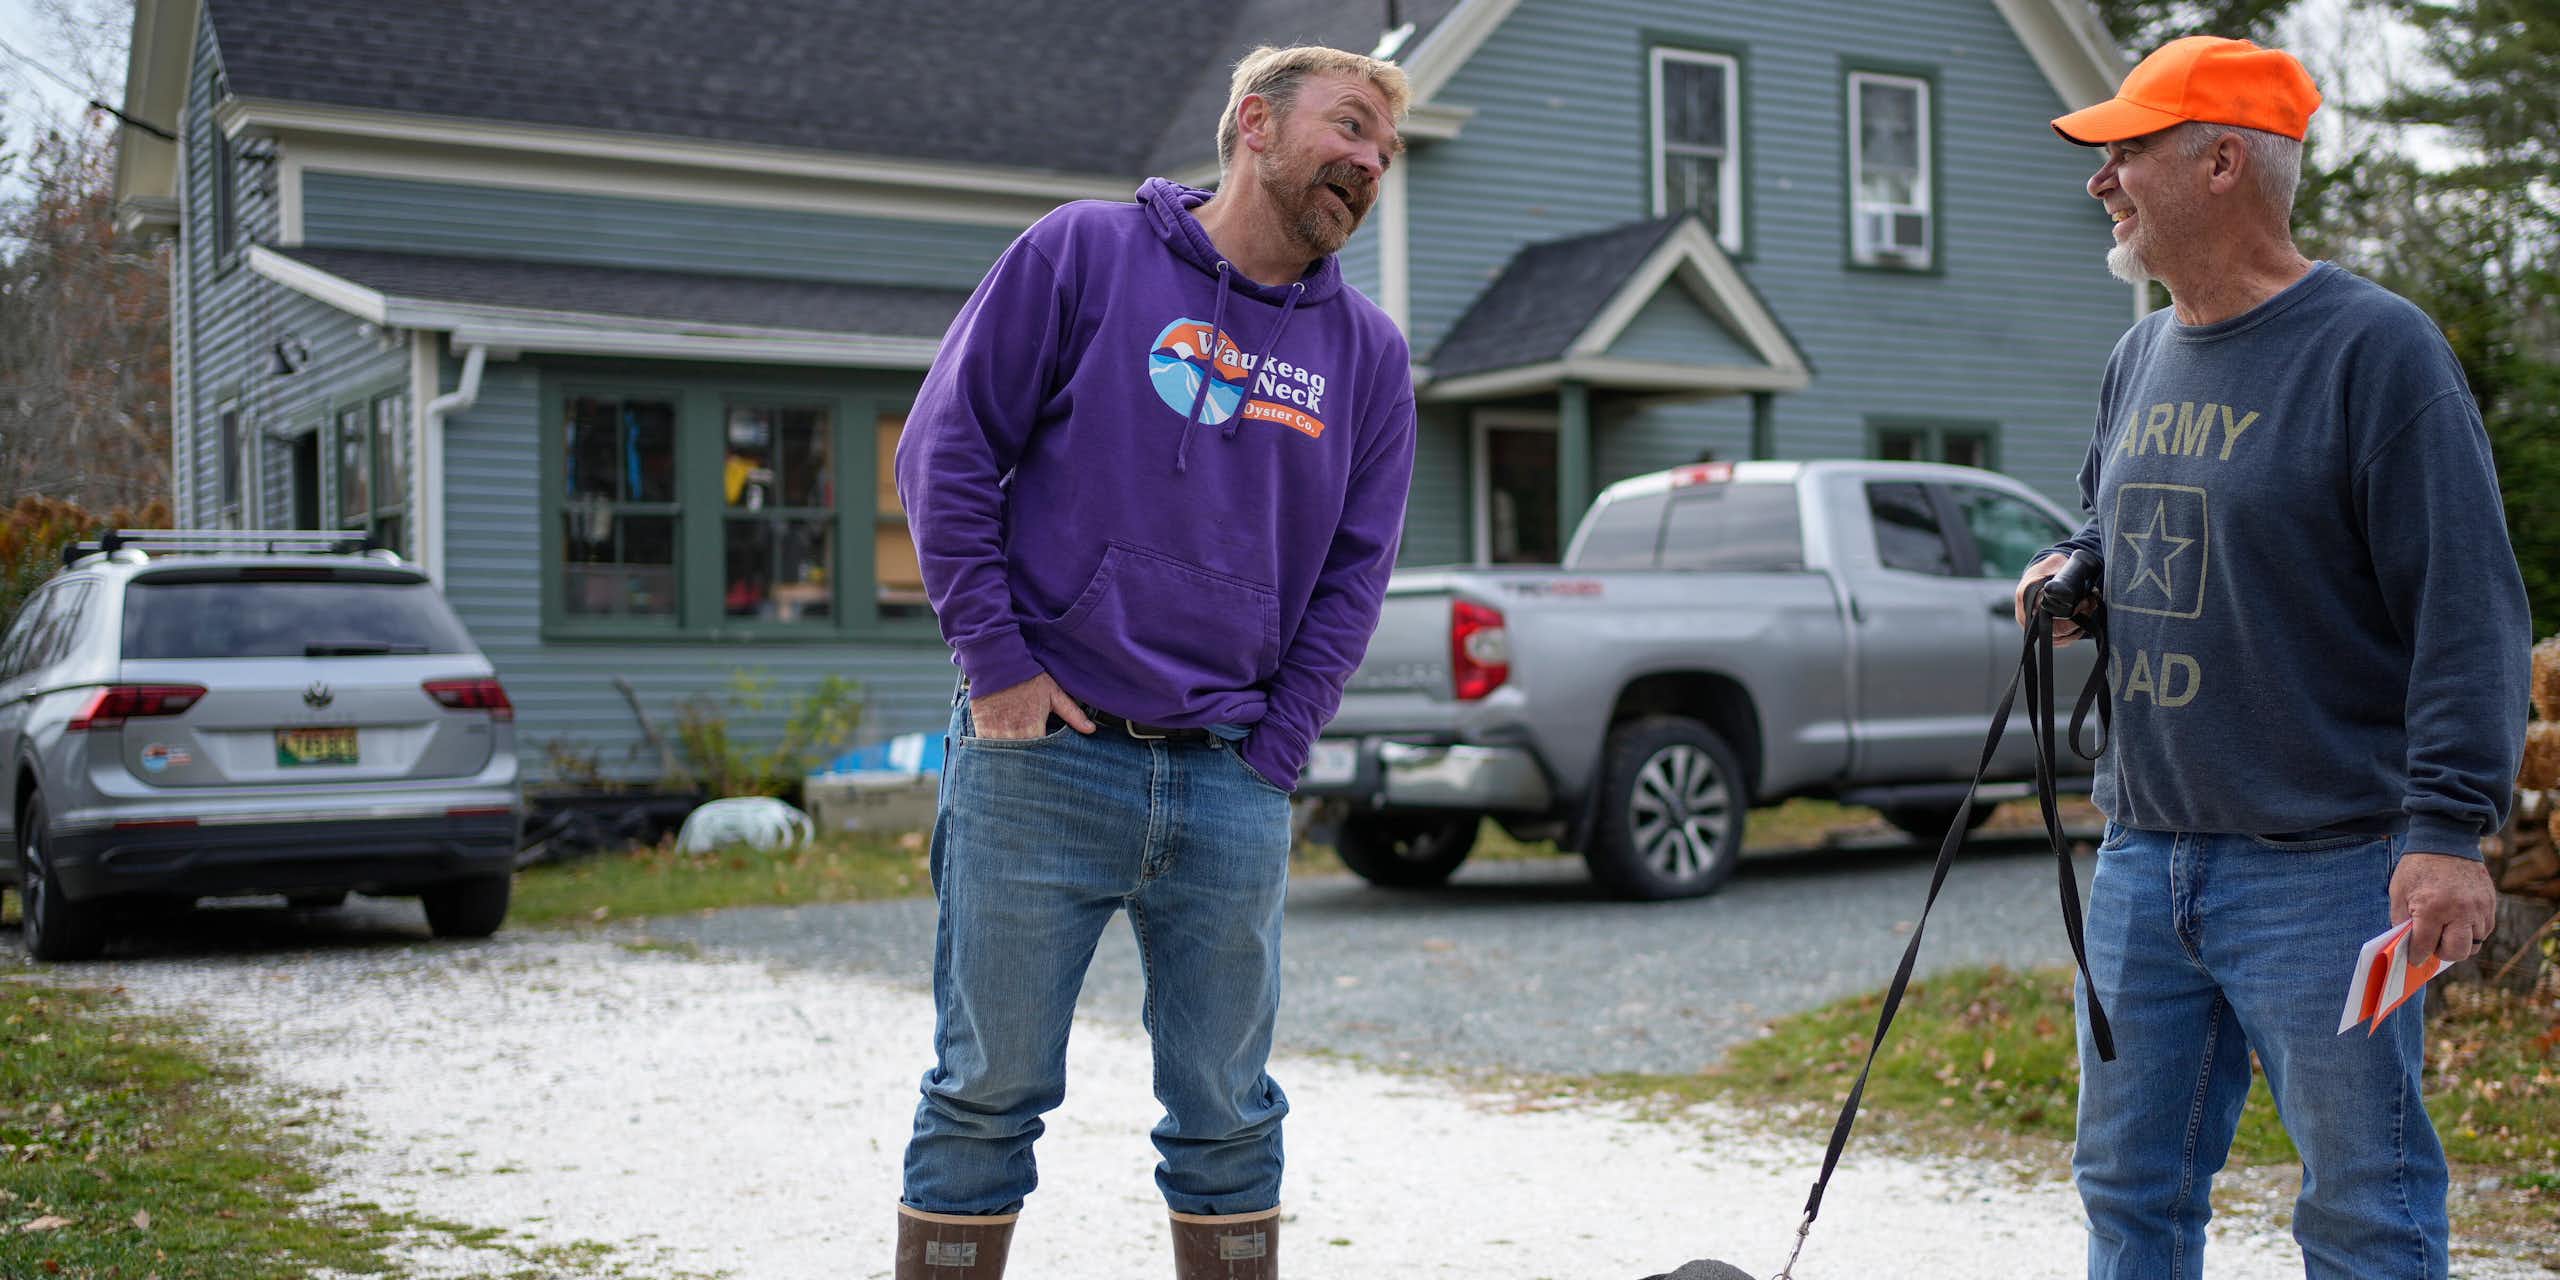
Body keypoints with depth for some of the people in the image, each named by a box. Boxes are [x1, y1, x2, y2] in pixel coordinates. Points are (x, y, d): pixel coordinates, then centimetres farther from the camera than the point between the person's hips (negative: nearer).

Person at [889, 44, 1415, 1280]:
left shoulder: (1367, 351, 11)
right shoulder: (1083, 252, 0)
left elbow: (1353, 571, 12)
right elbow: (947, 449, -2)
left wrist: (1271, 749, 2)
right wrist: (995, 660, -8)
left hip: (1231, 789, 4)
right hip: (1039, 758, -3)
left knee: (1227, 1113, 10)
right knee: (988, 1094, 4)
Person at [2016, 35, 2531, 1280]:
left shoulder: (2375, 348, -10)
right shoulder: (2141, 357, 12)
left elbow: (2467, 604, -14)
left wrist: (2450, 827, -20)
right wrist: (2070, 571, 6)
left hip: (2325, 868, -7)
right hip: (2141, 859, 7)